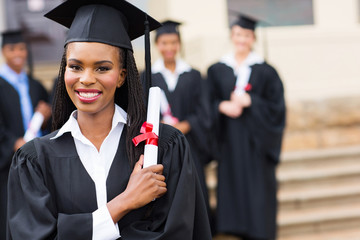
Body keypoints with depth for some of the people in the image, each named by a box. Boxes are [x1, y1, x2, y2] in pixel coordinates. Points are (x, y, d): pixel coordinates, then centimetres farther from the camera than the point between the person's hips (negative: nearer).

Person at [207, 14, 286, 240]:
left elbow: (276, 107, -2)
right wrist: (222, 106, -13)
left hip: (255, 142, -2)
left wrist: (250, 101, -16)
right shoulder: (217, 70, 9)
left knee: (257, 189, -2)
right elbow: (209, 102, 8)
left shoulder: (266, 71, 2)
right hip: (229, 142, 2)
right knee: (232, 186, 1)